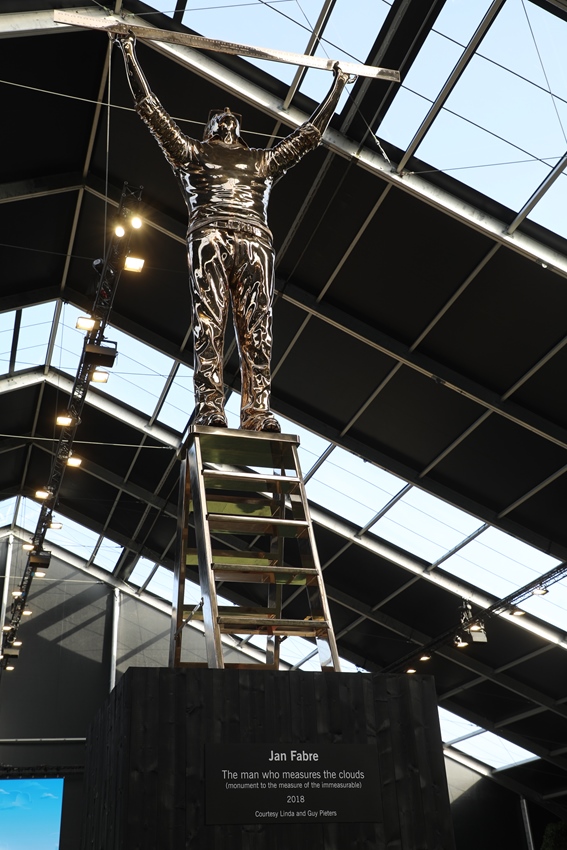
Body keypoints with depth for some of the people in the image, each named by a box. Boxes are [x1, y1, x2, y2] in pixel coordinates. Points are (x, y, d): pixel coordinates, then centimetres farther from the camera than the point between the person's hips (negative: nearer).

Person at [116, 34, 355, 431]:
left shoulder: (263, 159, 35)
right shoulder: (192, 151, 31)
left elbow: (311, 132, 40)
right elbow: (151, 109, 29)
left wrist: (338, 85, 46)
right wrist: (130, 55, 31)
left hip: (255, 240, 2)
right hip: (210, 235, -2)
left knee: (257, 326, -13)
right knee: (209, 321, -17)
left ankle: (258, 412, -23)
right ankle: (210, 408, -27)